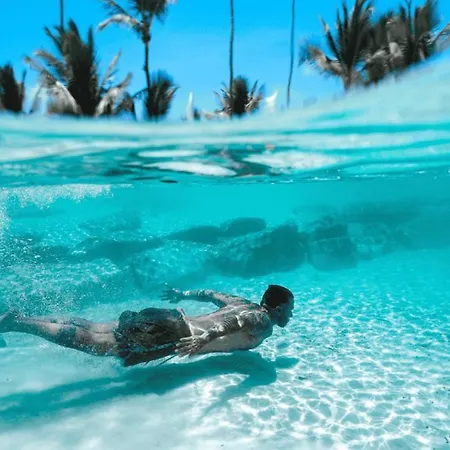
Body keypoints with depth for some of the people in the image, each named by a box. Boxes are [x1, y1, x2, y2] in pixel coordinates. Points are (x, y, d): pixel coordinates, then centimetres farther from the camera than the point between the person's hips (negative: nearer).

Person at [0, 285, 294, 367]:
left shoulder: (243, 303, 19)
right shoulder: (262, 323, -7)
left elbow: (211, 293, 30)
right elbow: (236, 323, -29)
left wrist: (185, 295, 42)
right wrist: (206, 338, -40)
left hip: (170, 318, 8)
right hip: (169, 333, -8)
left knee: (94, 330, 10)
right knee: (92, 343, -8)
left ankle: (24, 319, 14)